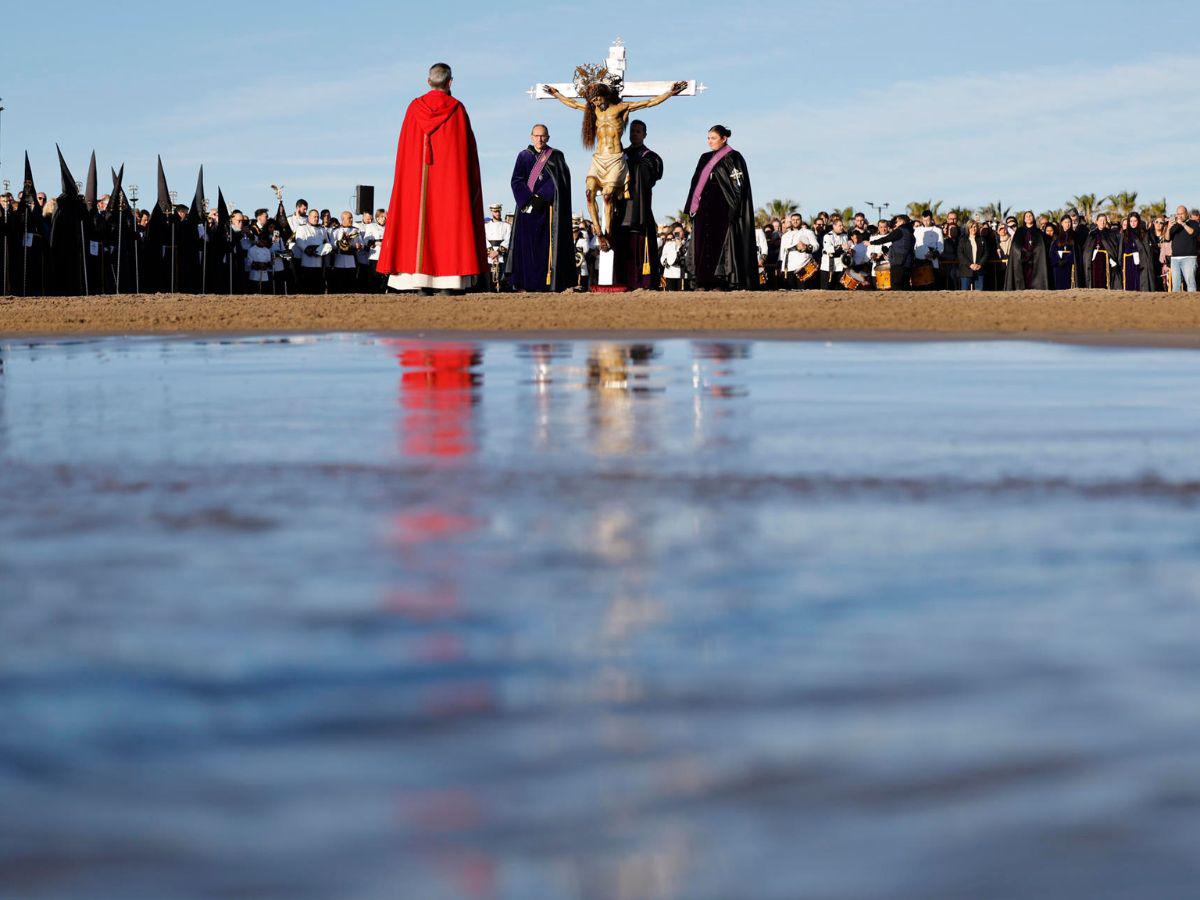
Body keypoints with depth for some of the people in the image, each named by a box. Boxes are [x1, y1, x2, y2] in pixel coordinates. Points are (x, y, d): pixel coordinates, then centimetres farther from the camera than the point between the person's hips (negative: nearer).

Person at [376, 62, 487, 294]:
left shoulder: (415, 108, 3)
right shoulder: (457, 109, -2)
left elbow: (404, 147, 6)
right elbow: (468, 146, 0)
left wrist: (408, 177, 12)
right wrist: (471, 181, 7)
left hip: (418, 177, 2)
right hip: (451, 176, -2)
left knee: (419, 221, 2)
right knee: (449, 222, -2)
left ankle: (419, 282, -5)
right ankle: (449, 282, -11)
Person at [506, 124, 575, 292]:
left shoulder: (556, 157, 8)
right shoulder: (523, 156, 12)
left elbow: (557, 181, -3)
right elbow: (516, 181, 3)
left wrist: (541, 197, -14)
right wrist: (528, 200, -11)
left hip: (548, 207, -1)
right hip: (527, 207, 1)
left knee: (548, 244, -7)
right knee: (526, 243, -5)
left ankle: (549, 282, -10)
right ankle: (524, 283, -8)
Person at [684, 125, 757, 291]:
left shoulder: (733, 157, -1)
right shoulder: (705, 159, 19)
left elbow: (738, 184, -8)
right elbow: (697, 183, 20)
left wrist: (733, 209, -17)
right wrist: (692, 206, 12)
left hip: (722, 208, -6)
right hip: (705, 208, 6)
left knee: (722, 242, -10)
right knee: (704, 243, -1)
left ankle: (721, 282, -12)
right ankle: (706, 281, -2)